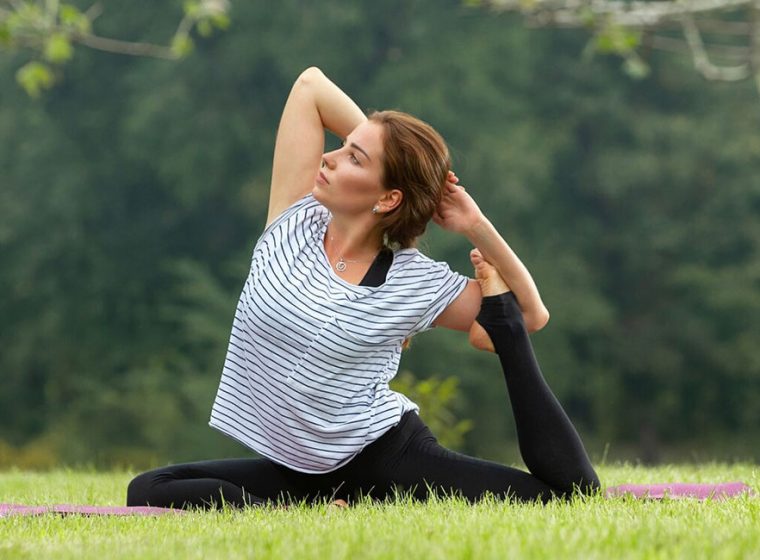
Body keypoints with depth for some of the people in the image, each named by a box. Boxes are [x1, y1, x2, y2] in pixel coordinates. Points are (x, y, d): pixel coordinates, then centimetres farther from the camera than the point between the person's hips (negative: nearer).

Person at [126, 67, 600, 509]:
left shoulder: (418, 282, -6)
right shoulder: (295, 222, -1)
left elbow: (532, 316, 1)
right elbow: (310, 86, 0)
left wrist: (478, 229, -9)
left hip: (390, 457, -4)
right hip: (297, 472, 4)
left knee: (571, 494, -21)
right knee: (148, 491, -18)